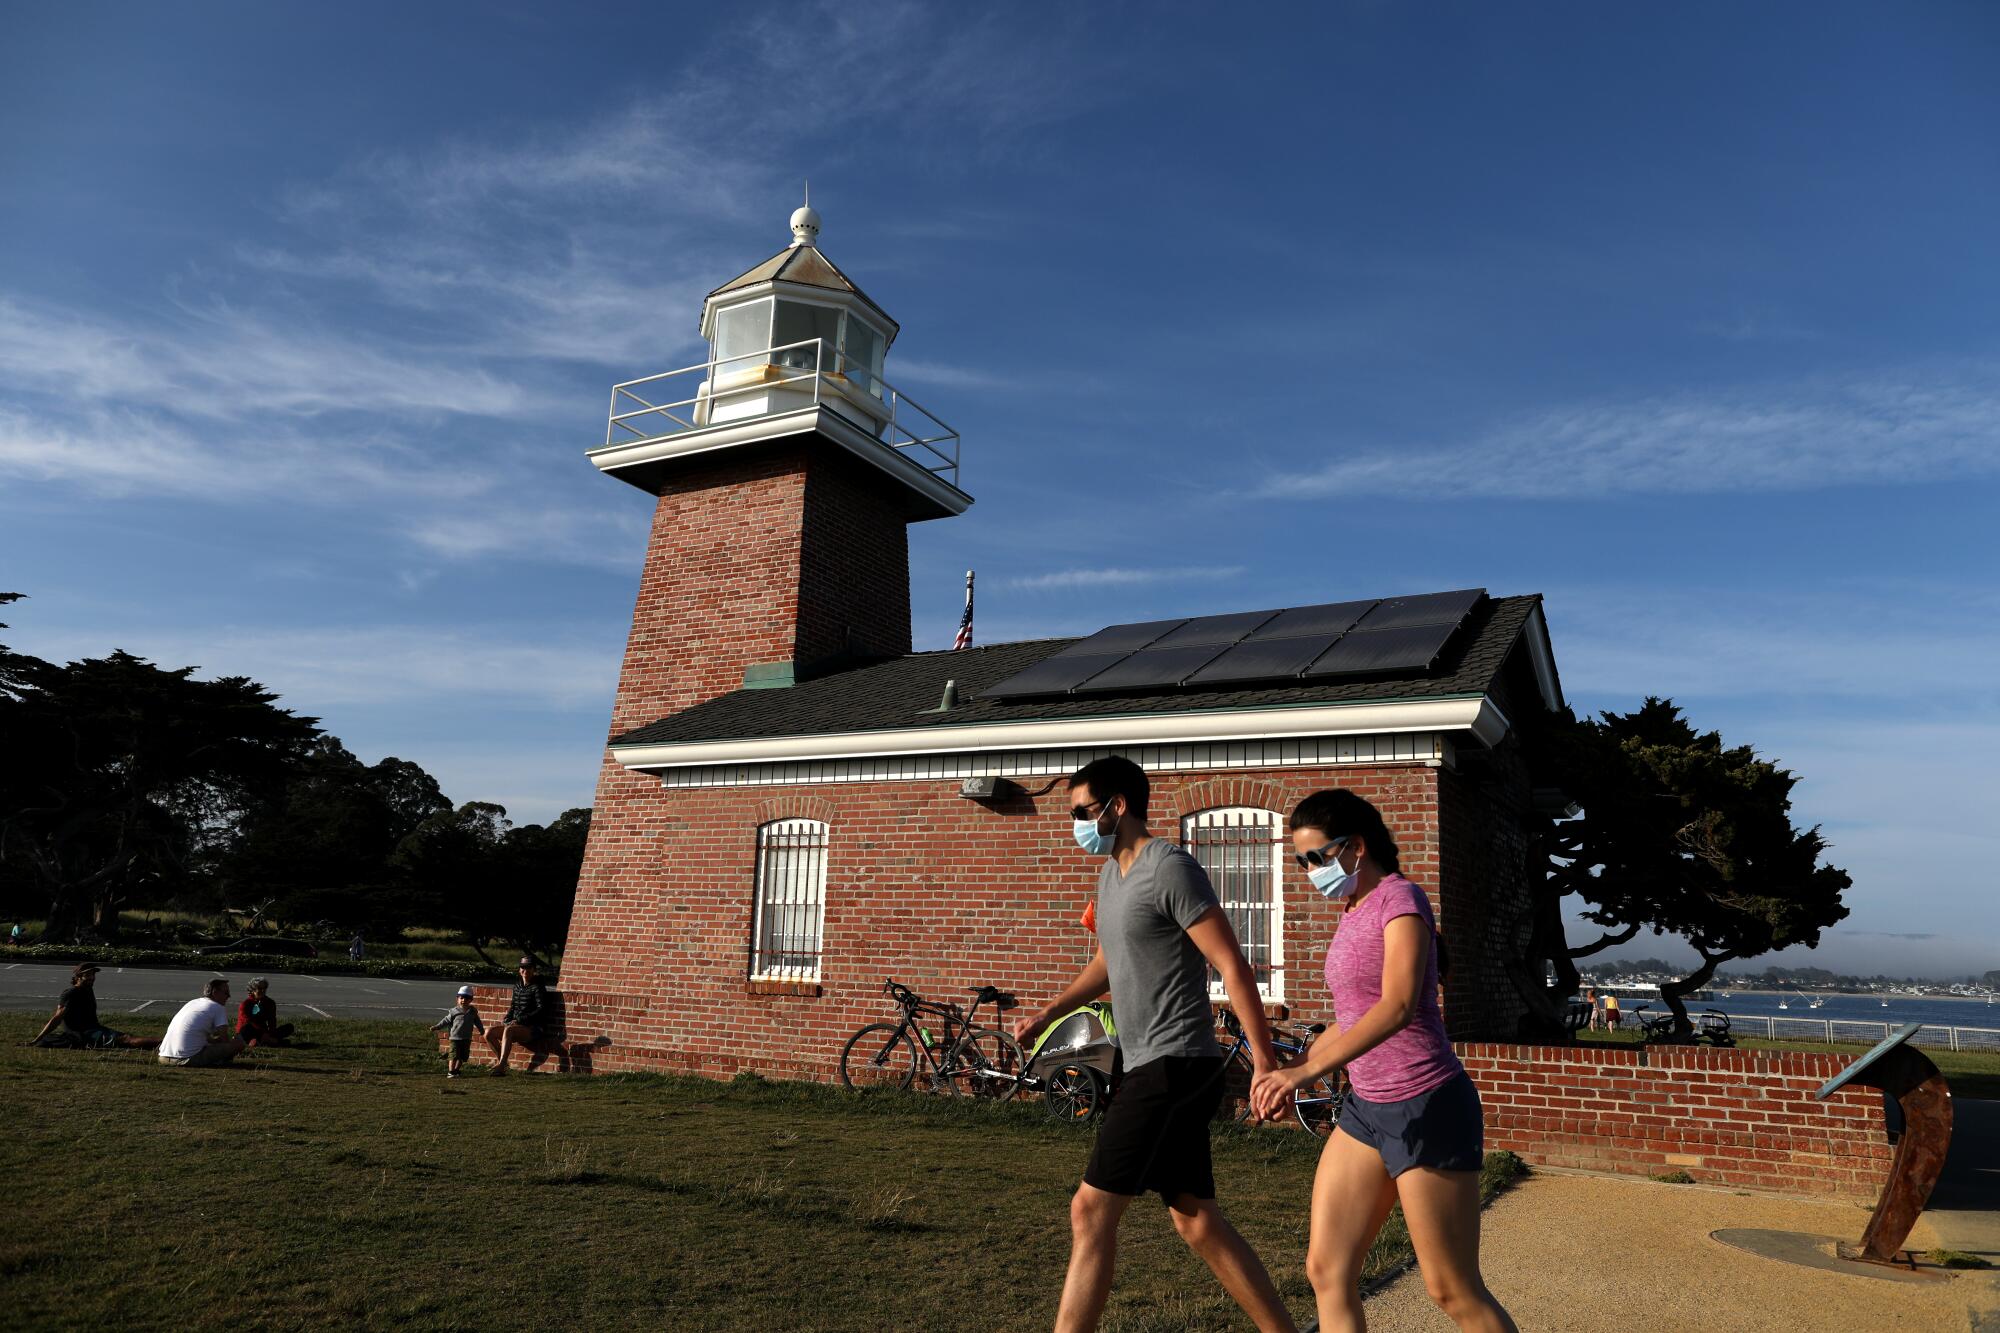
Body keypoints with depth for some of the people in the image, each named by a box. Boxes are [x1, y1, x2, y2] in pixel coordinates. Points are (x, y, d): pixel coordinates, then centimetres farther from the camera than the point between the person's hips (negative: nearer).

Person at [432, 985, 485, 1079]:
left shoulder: (473, 1011, 7)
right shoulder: (454, 1011, -2)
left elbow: (477, 1022, 18)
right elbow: (446, 1021, 3)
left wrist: (482, 1030, 23)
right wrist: (436, 1027, -2)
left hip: (467, 1039, 4)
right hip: (455, 1038, -4)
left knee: (462, 1057, 8)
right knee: (454, 1056, -10)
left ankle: (456, 1070, 22)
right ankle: (450, 1072, -4)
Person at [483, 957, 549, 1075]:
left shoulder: (537, 987, -5)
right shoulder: (517, 986, 16)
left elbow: (541, 1009, -14)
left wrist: (520, 1020, -18)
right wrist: (507, 1019, 3)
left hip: (532, 1029, -7)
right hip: (516, 1025, 7)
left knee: (508, 1030, -35)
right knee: (489, 1032, -9)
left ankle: (501, 1066, -36)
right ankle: (500, 1059, 10)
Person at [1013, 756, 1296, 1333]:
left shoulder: (1170, 869, -14)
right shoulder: (1111, 874, 14)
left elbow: (1233, 968, -16)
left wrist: (1265, 1060, -18)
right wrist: (1049, 1012, 20)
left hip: (1174, 1065, -9)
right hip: (1145, 1068, 9)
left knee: (1091, 1211, -7)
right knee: (1198, 1222, 12)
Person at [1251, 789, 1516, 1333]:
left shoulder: (1399, 898, -14)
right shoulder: (1353, 913, 12)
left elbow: (1398, 1005, -29)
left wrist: (1306, 1071, -36)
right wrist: (1286, 1069, 14)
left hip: (1425, 1108, -8)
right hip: (1367, 1106, 8)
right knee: (1327, 1271, 6)